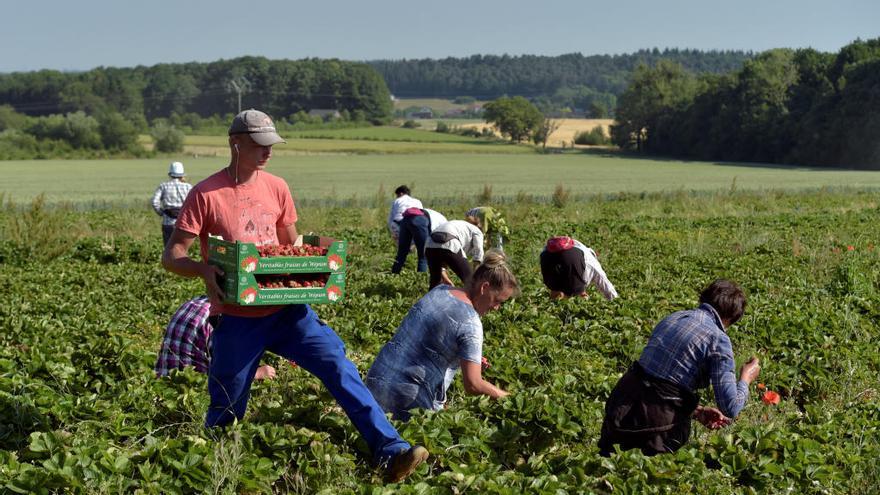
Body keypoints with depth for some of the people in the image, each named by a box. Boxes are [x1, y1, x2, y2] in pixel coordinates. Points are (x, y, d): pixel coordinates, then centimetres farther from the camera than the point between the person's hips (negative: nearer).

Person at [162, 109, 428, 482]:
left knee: (339, 367, -11)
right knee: (225, 413, 8)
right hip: (238, 321, -3)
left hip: (286, 310, 3)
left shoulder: (276, 188, 6)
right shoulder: (205, 195, -8)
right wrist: (203, 269, -29)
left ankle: (390, 450, -12)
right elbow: (171, 256, -8)